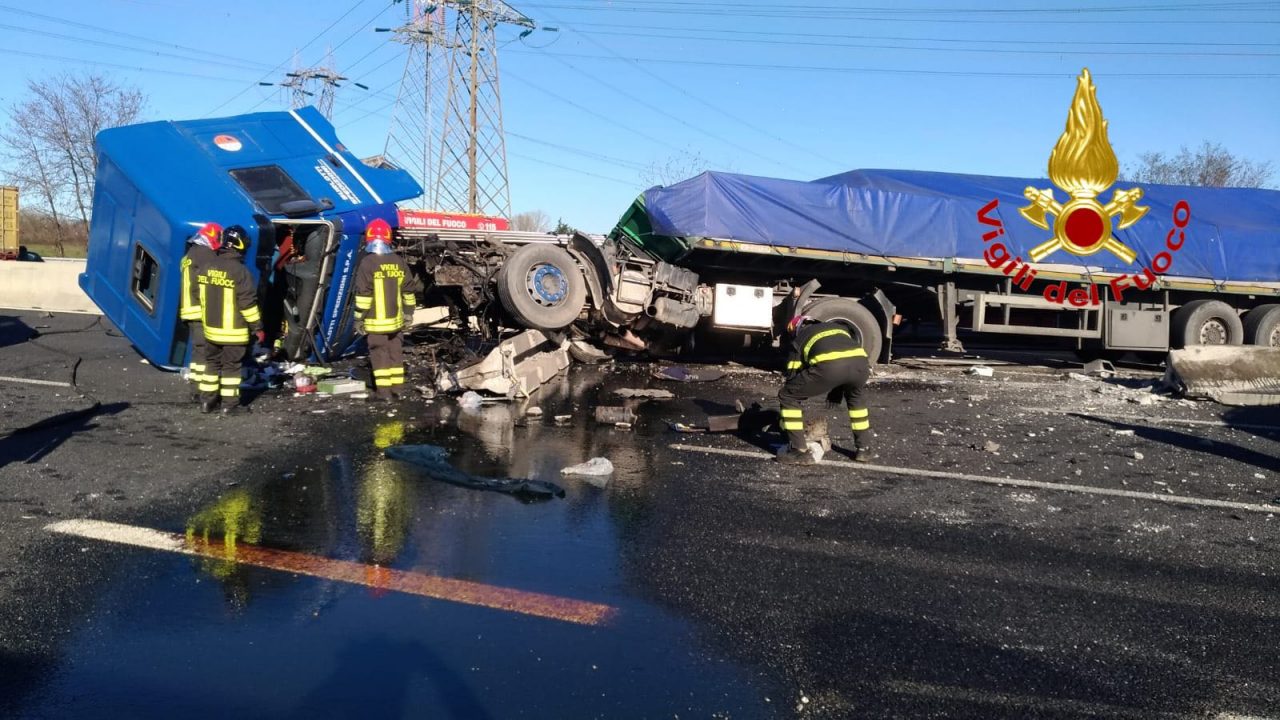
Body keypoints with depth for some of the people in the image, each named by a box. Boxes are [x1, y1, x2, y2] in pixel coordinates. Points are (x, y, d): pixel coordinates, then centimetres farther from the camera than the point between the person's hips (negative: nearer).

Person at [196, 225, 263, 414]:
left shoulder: (208, 268, 5)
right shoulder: (240, 271, -17)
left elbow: (203, 297, 14)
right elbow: (248, 303, -16)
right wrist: (257, 327, -8)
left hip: (211, 328, 6)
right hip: (233, 331, -6)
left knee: (212, 363, 15)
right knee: (231, 366, 2)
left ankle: (207, 400, 19)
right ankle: (230, 403, 6)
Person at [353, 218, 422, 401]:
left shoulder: (367, 263, -12)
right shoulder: (398, 261, 6)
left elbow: (363, 294, -14)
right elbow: (408, 290, 10)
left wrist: (359, 318, -7)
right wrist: (408, 313, 19)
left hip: (376, 321, -5)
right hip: (395, 319, 5)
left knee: (379, 353, -2)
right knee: (395, 352, 13)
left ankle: (383, 390, -4)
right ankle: (396, 388, 17)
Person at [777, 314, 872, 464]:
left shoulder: (799, 339, 31)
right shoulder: (839, 327, 41)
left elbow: (793, 376, 29)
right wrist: (837, 392, 52)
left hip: (828, 365, -4)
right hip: (861, 362, 4)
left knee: (787, 396, 17)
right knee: (856, 396, 39)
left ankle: (799, 452, 12)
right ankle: (863, 449, 39)